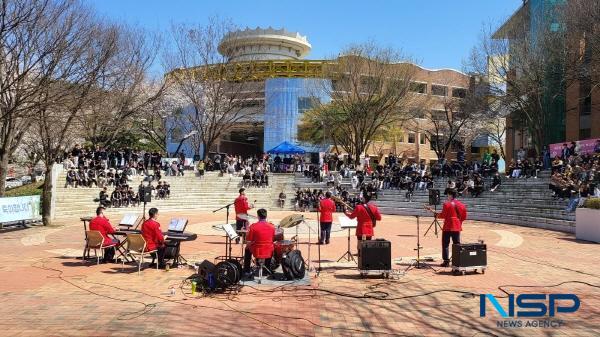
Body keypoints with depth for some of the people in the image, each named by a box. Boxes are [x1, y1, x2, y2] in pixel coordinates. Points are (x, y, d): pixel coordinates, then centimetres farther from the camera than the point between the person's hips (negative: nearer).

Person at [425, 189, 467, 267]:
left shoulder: (447, 204, -10)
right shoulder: (461, 204, 7)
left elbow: (443, 215, -11)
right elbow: (464, 217, 9)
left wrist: (433, 212, -1)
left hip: (448, 227, -5)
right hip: (457, 227, 5)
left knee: (445, 244, 2)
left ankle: (446, 261, 0)